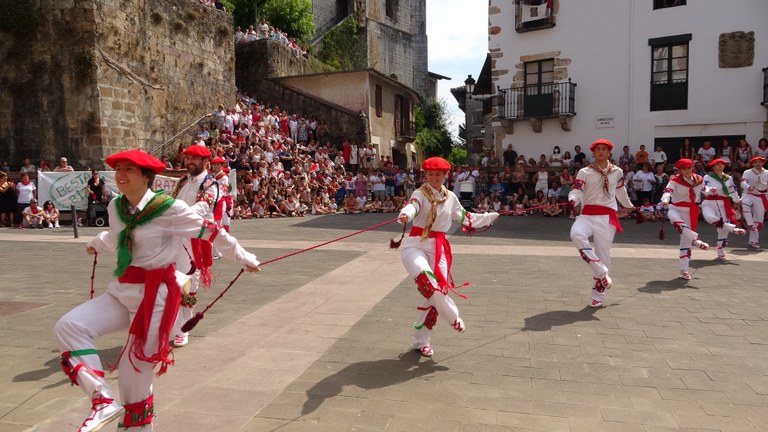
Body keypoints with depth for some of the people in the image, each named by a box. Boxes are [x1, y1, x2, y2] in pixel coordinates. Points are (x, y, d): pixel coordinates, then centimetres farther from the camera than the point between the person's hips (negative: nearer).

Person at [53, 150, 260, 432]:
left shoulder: (169, 209, -15)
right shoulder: (116, 207, 6)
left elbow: (212, 233, -7)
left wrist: (244, 259, 1)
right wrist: (96, 244, 51)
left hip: (155, 293, -7)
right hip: (122, 290, 7)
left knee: (136, 368, -1)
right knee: (68, 326, -12)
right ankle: (103, 400, -10)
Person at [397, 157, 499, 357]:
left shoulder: (450, 197, 10)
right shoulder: (420, 194, -6)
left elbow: (465, 217, 26)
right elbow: (412, 206, -30)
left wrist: (490, 217, 34)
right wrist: (405, 215, -53)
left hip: (438, 248, 5)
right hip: (416, 245, -5)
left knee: (436, 293, 2)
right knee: (426, 280, -31)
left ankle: (421, 341, 18)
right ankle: (453, 317, -6)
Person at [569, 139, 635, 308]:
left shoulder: (617, 172, 12)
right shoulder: (584, 172, 5)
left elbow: (620, 192, 29)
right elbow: (577, 191, -6)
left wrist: (631, 207, 40)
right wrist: (572, 200, -28)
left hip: (606, 217, 1)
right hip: (587, 215, -1)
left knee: (603, 254, 0)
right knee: (576, 234, -33)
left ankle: (598, 295, 12)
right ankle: (602, 273, -21)